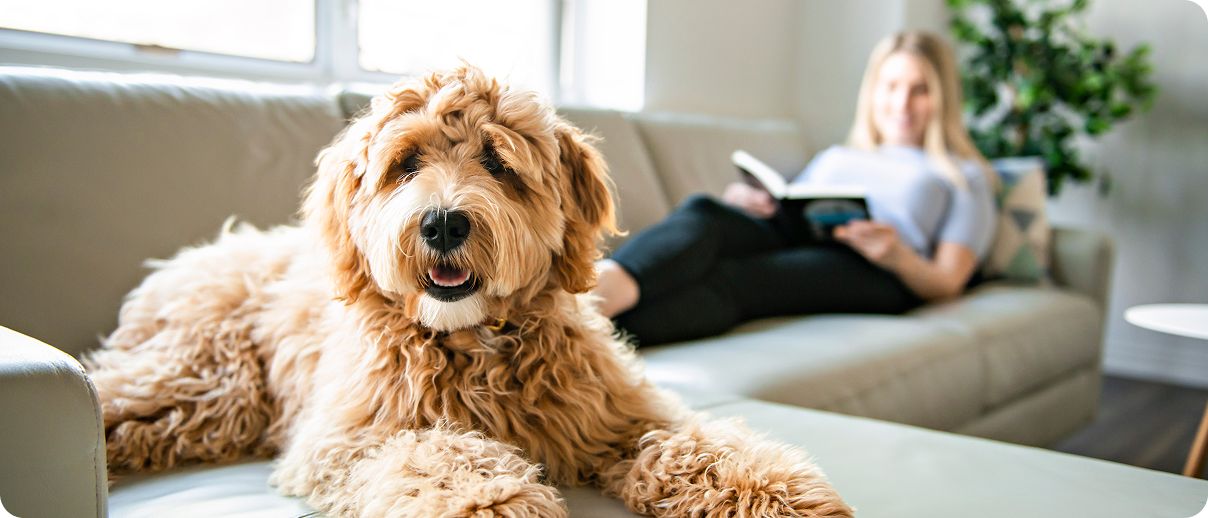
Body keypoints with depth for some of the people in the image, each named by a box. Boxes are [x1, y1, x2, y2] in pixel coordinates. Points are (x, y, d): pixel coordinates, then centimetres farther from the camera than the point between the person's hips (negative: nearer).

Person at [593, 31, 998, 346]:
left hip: (869, 271, -3)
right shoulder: (834, 158, 36)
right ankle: (605, 285, -61)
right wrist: (742, 201, -1)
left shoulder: (964, 175, 26)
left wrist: (897, 256, -12)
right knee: (702, 211, -32)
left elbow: (946, 282, 12)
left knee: (730, 279, -36)